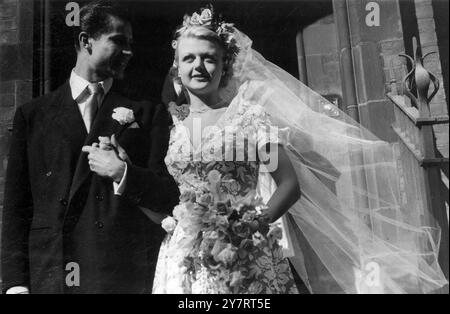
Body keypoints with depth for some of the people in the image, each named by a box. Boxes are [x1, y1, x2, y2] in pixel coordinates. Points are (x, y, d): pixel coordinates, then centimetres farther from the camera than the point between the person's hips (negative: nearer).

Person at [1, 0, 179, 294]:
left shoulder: (149, 114, 7)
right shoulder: (33, 115, 8)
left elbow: (171, 195, 3)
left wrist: (124, 173, -14)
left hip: (127, 277, 0)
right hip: (48, 276, 1)